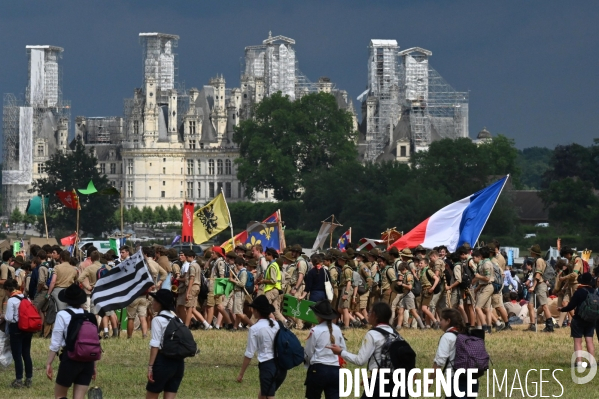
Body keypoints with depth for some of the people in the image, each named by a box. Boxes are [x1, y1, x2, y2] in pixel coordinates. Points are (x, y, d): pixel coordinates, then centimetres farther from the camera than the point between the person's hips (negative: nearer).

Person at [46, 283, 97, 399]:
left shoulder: (62, 315, -6)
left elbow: (55, 343, -7)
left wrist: (49, 363, 0)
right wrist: (94, 365, 19)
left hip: (70, 359, -4)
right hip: (88, 359, 5)